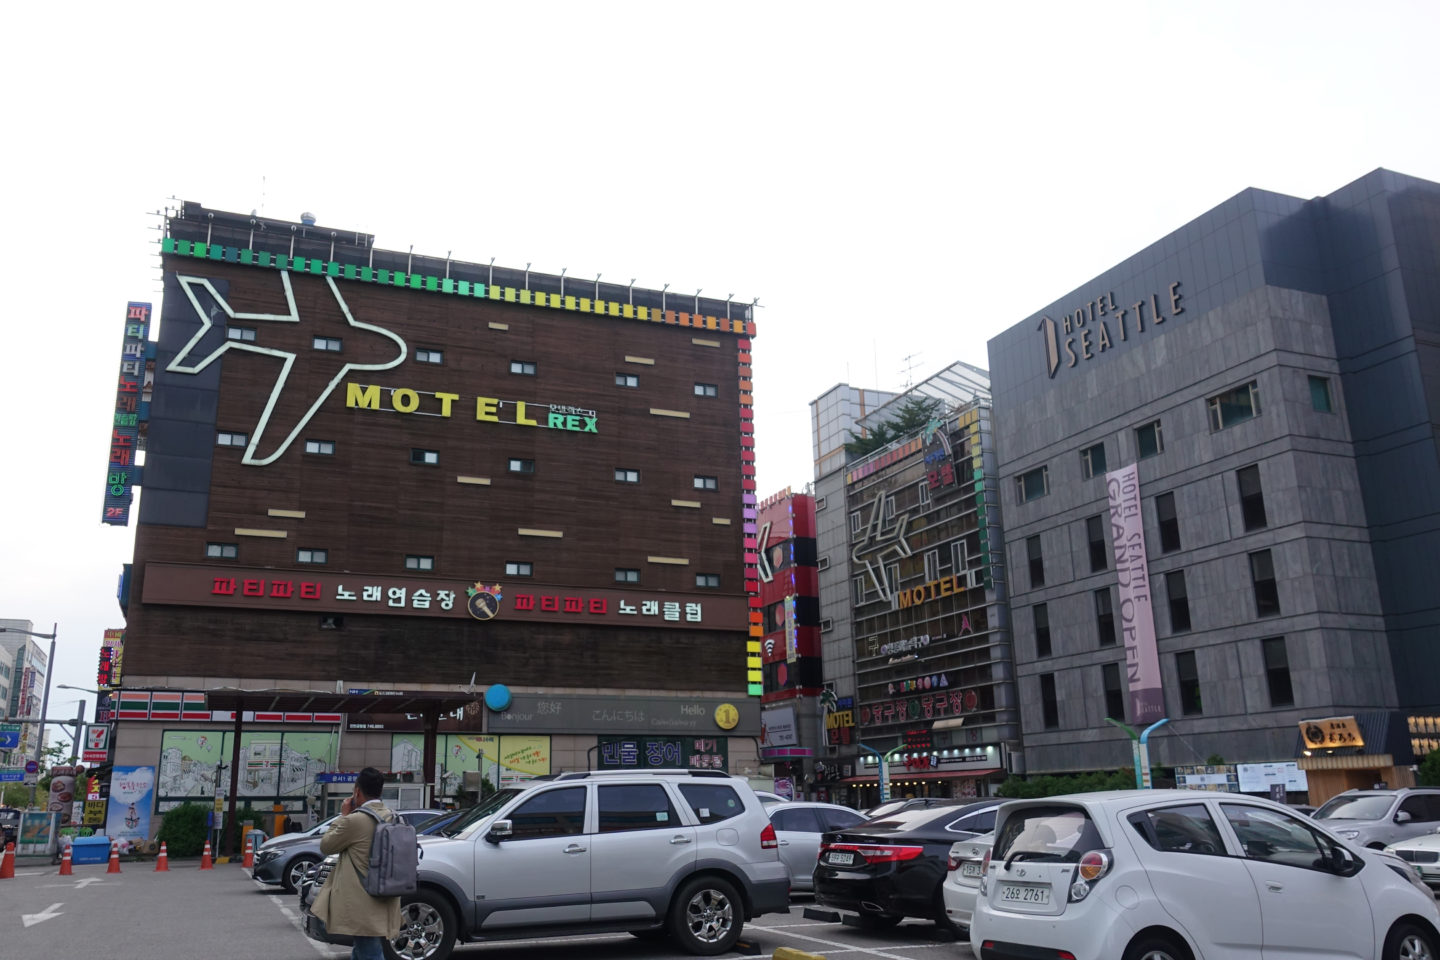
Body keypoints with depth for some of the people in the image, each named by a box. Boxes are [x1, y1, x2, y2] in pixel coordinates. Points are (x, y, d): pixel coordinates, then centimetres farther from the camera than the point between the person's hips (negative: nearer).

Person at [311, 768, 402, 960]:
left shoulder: (355, 820, -18)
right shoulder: (392, 818, 7)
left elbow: (326, 846, -3)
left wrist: (343, 815, 3)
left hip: (364, 909, -8)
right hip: (383, 904, 8)